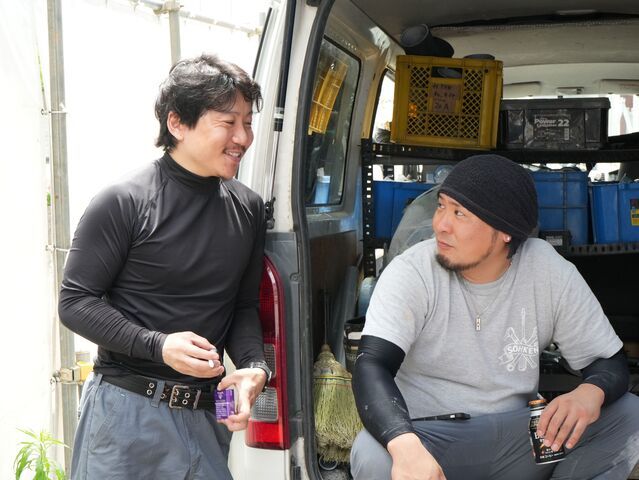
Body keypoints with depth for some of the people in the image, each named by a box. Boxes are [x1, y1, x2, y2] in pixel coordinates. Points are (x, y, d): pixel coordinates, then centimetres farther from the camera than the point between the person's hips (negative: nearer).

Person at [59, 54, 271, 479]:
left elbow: (245, 305, 10)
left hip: (207, 412, 5)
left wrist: (254, 367, -8)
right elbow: (76, 301, -9)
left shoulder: (247, 208, 4)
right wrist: (158, 346, -20)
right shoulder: (123, 204, -11)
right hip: (128, 412, -4)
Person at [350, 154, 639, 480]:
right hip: (430, 436, -2)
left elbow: (611, 362, 0)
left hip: (517, 435, 3)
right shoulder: (411, 272, -13)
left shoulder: (551, 272, -5)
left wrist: (591, 393, -26)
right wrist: (406, 446, -45)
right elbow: (371, 367, -24)